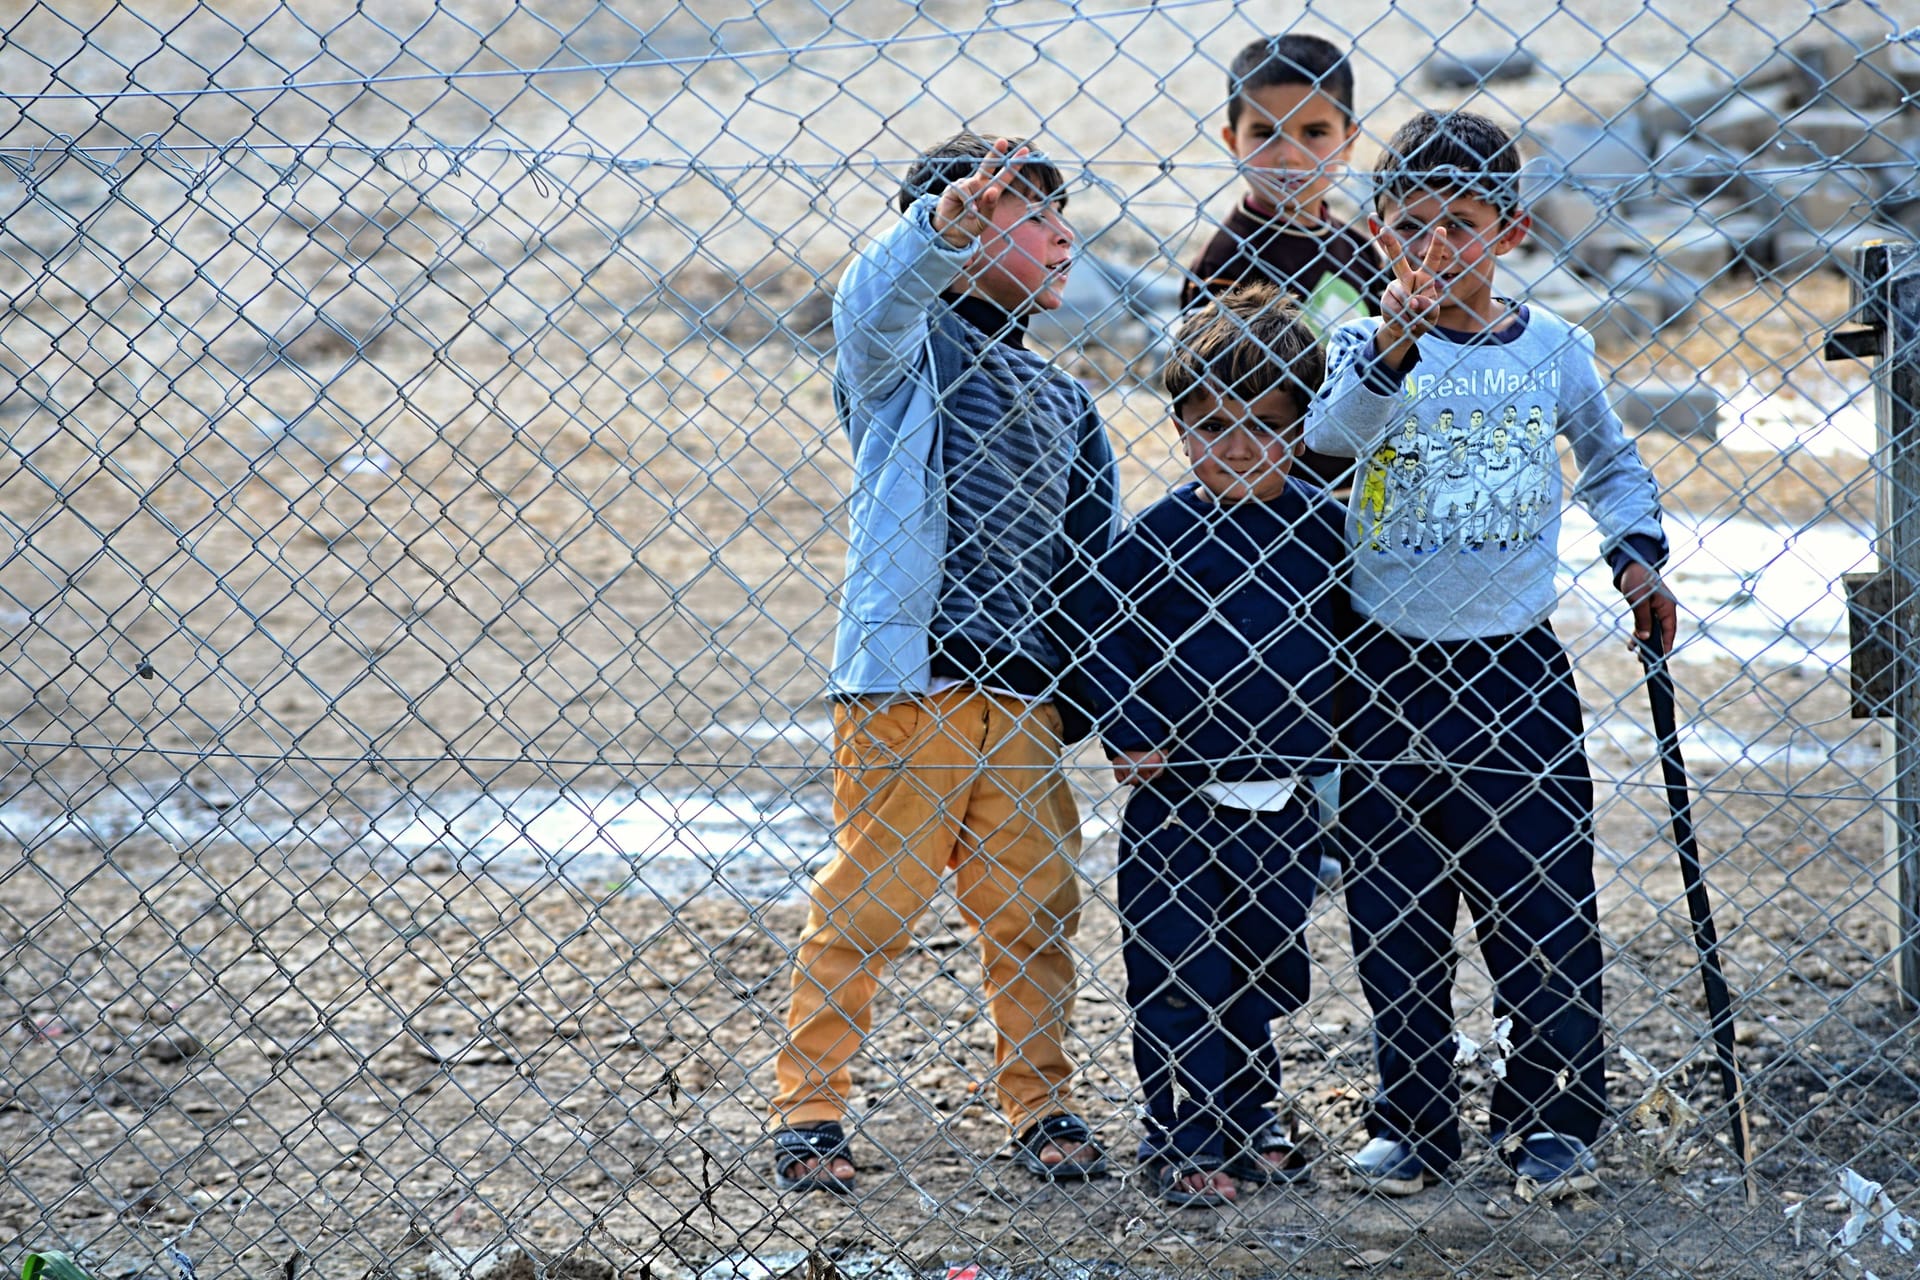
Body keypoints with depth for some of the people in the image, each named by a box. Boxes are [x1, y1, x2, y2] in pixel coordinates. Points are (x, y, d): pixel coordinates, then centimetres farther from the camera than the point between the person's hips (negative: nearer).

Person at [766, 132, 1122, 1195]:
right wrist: (947, 226, -40)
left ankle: (1041, 1106, 20)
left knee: (1034, 909, 7)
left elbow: (1093, 559, 20)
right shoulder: (910, 348, 4)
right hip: (908, 683, -6)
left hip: (1025, 700, 6)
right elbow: (876, 301, -21)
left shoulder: (1062, 404, 22)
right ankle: (808, 1112, 6)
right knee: (863, 906, -2)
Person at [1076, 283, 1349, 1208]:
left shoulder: (1325, 528, 0)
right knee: (1179, 980, 1)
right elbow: (1108, 648, -4)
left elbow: (1352, 636, 11)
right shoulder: (1152, 537, -8)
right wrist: (1129, 741, -14)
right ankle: (1181, 1143, 11)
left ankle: (1249, 1121, 31)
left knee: (1263, 973, 15)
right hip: (1180, 802, -3)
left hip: (1286, 804, 3)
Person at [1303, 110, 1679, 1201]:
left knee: (1543, 906, 0)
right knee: (1396, 916, 5)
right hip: (1389, 667, -1)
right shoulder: (1367, 348, -3)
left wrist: (1637, 552, 5)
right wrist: (1389, 356, -41)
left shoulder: (1554, 351, 3)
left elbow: (1610, 461, 20)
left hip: (1515, 669, 1)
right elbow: (1330, 436, -25)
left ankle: (1556, 1120, 12)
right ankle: (1415, 1124, 15)